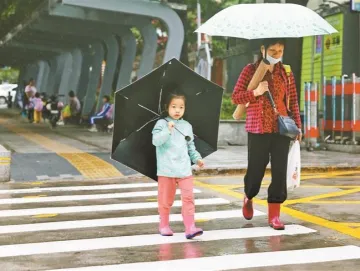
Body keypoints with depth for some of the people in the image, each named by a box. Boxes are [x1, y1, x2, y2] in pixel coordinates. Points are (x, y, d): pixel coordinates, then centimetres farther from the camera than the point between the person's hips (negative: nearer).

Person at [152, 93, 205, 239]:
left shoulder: (187, 126, 12)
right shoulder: (162, 124, -2)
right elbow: (156, 141, -16)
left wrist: (197, 158, 9)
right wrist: (168, 130, -25)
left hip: (184, 169, 3)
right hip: (166, 169, -3)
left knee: (188, 197, -7)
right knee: (165, 199, 7)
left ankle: (190, 227, -8)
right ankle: (164, 225, 23)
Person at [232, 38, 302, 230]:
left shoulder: (286, 73, 8)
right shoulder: (250, 70, -1)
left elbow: (293, 101, 11)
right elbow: (235, 97, -3)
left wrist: (297, 125, 5)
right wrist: (255, 92, -18)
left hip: (281, 129, 3)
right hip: (258, 129, -2)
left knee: (280, 171, -1)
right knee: (256, 169, 4)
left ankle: (274, 215, 7)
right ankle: (248, 198, 36)